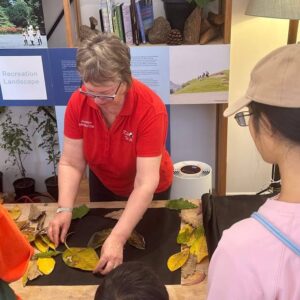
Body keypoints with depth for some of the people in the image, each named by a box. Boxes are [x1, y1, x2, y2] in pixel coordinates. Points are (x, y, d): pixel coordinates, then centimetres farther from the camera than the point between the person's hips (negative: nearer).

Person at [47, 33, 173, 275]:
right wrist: (65, 210, -31)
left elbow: (145, 184, -37)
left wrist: (118, 238, -42)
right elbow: (71, 163, -18)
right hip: (103, 183, 3)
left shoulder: (151, 109, -36)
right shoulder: (78, 102, -24)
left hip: (147, 194, -3)